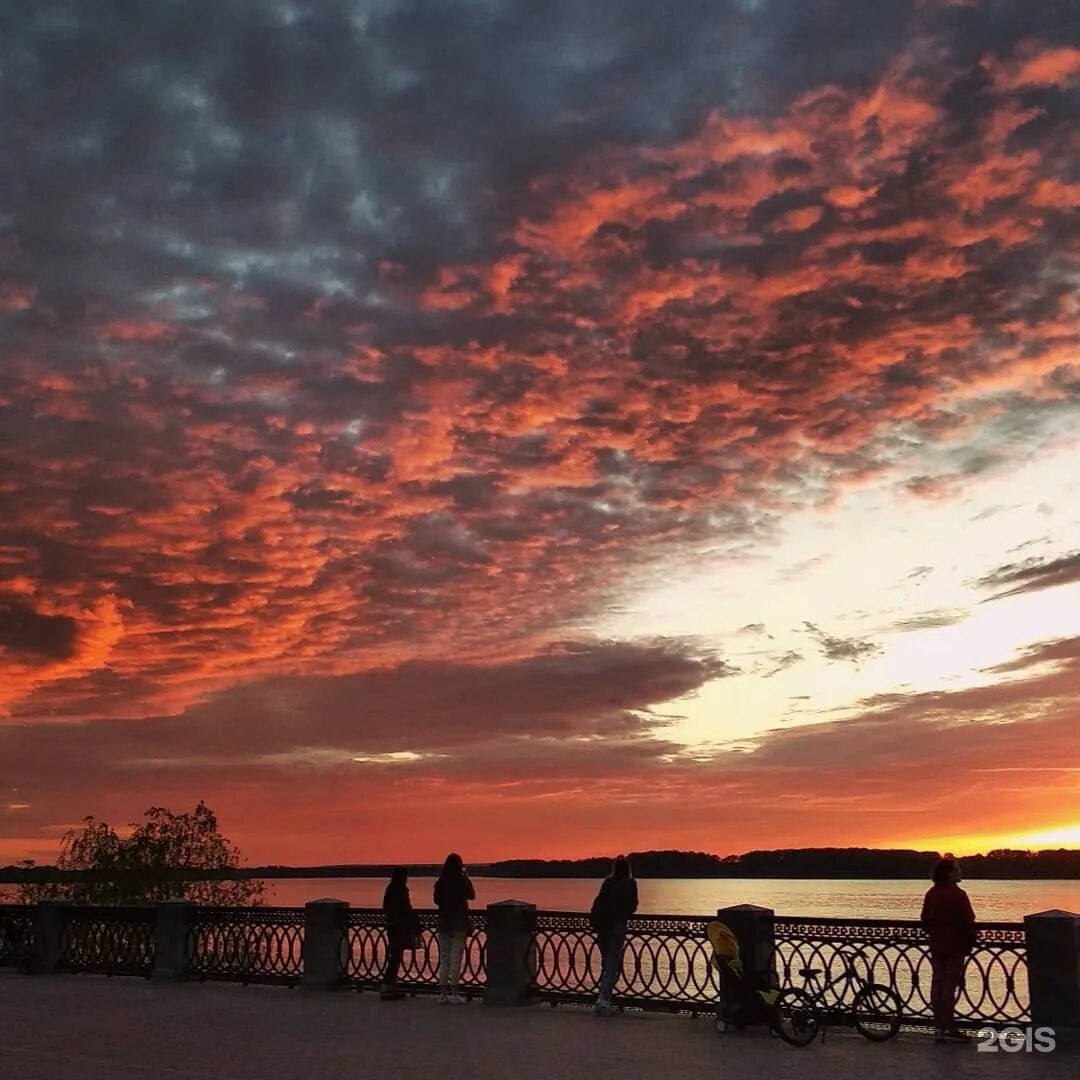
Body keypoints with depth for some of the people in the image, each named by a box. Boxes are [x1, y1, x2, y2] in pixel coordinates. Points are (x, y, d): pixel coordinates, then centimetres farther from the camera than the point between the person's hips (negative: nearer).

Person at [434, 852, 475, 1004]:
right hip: (459, 924, -4)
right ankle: (453, 993, -1)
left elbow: (436, 900, 12)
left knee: (444, 959, 10)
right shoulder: (461, 881, -11)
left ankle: (443, 993, 11)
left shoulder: (440, 882, 0)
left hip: (444, 923, 4)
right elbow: (472, 895, 5)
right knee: (455, 959, -1)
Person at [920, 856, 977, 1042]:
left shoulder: (931, 894, 7)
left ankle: (939, 1027, 14)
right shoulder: (958, 894, -15)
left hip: (936, 946, 7)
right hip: (955, 946, -6)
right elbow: (968, 922, -16)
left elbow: (924, 920, 11)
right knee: (950, 985, -4)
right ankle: (949, 1028, -1)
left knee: (937, 984, 10)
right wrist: (970, 942, -2)